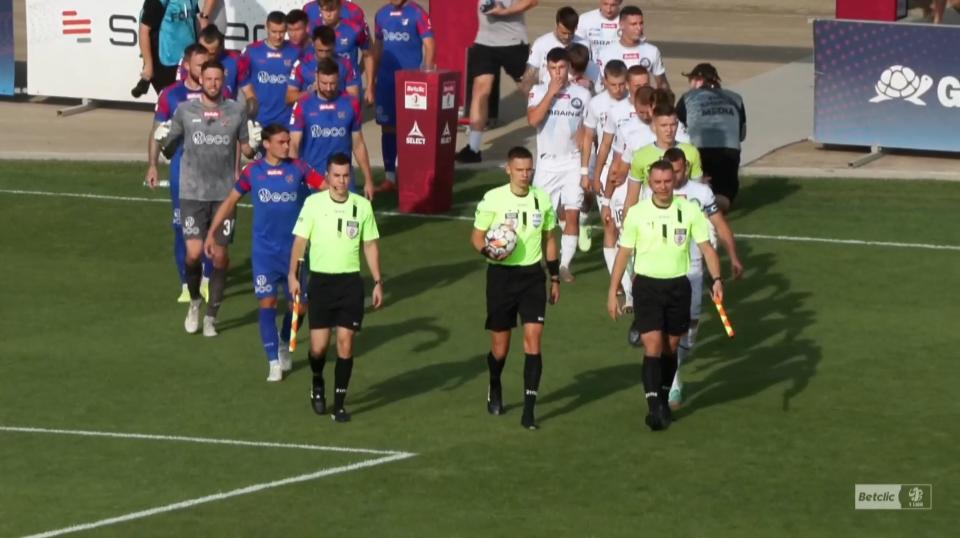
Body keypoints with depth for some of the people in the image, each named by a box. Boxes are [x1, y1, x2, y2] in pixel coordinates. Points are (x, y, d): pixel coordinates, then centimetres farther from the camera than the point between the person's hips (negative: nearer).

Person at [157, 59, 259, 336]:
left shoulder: (236, 111, 3)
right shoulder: (185, 110, 1)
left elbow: (245, 148, 9)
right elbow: (169, 142, 14)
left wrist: (254, 145, -7)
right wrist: (162, 138, -3)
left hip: (225, 192, 1)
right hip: (193, 192, -1)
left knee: (220, 255, 3)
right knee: (194, 252, -11)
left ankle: (211, 316, 16)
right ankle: (194, 301, 17)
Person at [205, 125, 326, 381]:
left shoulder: (298, 168, -2)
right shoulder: (253, 171, -1)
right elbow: (231, 201, 8)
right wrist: (212, 233, 6)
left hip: (293, 249, 1)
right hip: (264, 251, -1)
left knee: (299, 305, 3)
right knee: (267, 302, -7)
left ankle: (284, 344, 33)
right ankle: (274, 362, 0)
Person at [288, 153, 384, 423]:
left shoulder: (362, 206, 1)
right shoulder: (313, 203, -4)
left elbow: (370, 245, 8)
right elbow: (300, 241, 1)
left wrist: (378, 282, 5)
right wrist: (293, 275, -7)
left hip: (350, 281, 1)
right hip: (320, 279, -1)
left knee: (346, 342, -3)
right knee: (318, 346, -2)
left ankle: (339, 403, 6)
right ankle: (317, 384, 30)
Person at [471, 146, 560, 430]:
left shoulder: (542, 198, 3)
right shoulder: (493, 199, -7)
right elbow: (477, 236, 0)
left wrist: (555, 278, 14)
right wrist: (488, 252, -22)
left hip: (532, 274, 2)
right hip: (501, 274, -2)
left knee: (534, 337, -11)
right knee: (500, 344, 6)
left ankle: (529, 409, -10)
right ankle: (495, 389, 38)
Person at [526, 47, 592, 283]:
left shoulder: (582, 94, 2)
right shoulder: (539, 91, 1)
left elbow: (586, 135, 4)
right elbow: (533, 119, -17)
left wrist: (585, 169, 0)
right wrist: (551, 92, -17)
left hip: (573, 163, 0)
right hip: (547, 163, 0)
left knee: (572, 215, -5)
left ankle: (565, 264, 2)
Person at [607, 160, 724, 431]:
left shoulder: (689, 210, -2)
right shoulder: (637, 214, -4)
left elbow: (706, 248, 1)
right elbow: (623, 253, 3)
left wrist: (717, 279, -13)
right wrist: (612, 292, 1)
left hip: (678, 285, 2)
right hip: (647, 284, -2)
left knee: (671, 347, 11)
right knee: (653, 345, -13)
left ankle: (664, 400, 28)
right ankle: (654, 407, -16)